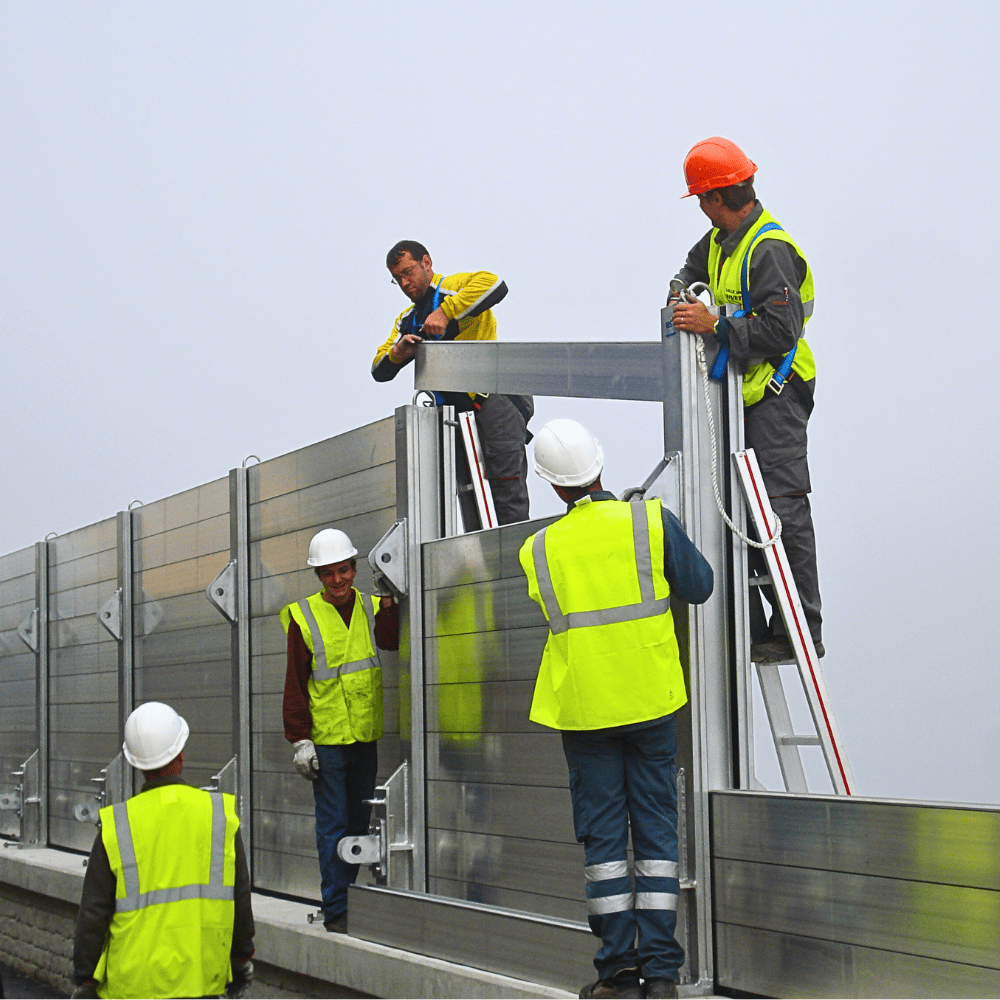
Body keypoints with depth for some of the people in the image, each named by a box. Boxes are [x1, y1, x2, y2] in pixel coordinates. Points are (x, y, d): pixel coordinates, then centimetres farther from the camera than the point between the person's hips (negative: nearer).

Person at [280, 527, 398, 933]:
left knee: (359, 824, 10)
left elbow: (391, 640, -14)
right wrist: (299, 739, -7)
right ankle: (336, 911, 2)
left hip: (365, 736, 4)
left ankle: (348, 901, 20)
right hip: (326, 739, -4)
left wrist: (388, 602, -26)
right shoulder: (304, 617, -2)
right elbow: (295, 683, -1)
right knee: (333, 827, -3)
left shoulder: (371, 608, 7)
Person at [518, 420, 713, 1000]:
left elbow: (558, 611, 9)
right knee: (656, 826, 6)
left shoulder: (538, 551, -3)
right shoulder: (652, 520, -5)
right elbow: (699, 587, 3)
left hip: (584, 708, 0)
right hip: (651, 698, 0)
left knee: (603, 834, 6)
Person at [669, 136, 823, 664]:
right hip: (743, 391, 10)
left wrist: (714, 326, -24)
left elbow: (780, 332, -25)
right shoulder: (722, 238, 12)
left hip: (776, 392, -10)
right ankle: (751, 629, 15)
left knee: (782, 509, -11)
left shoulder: (769, 250, -18)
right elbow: (694, 268, 35)